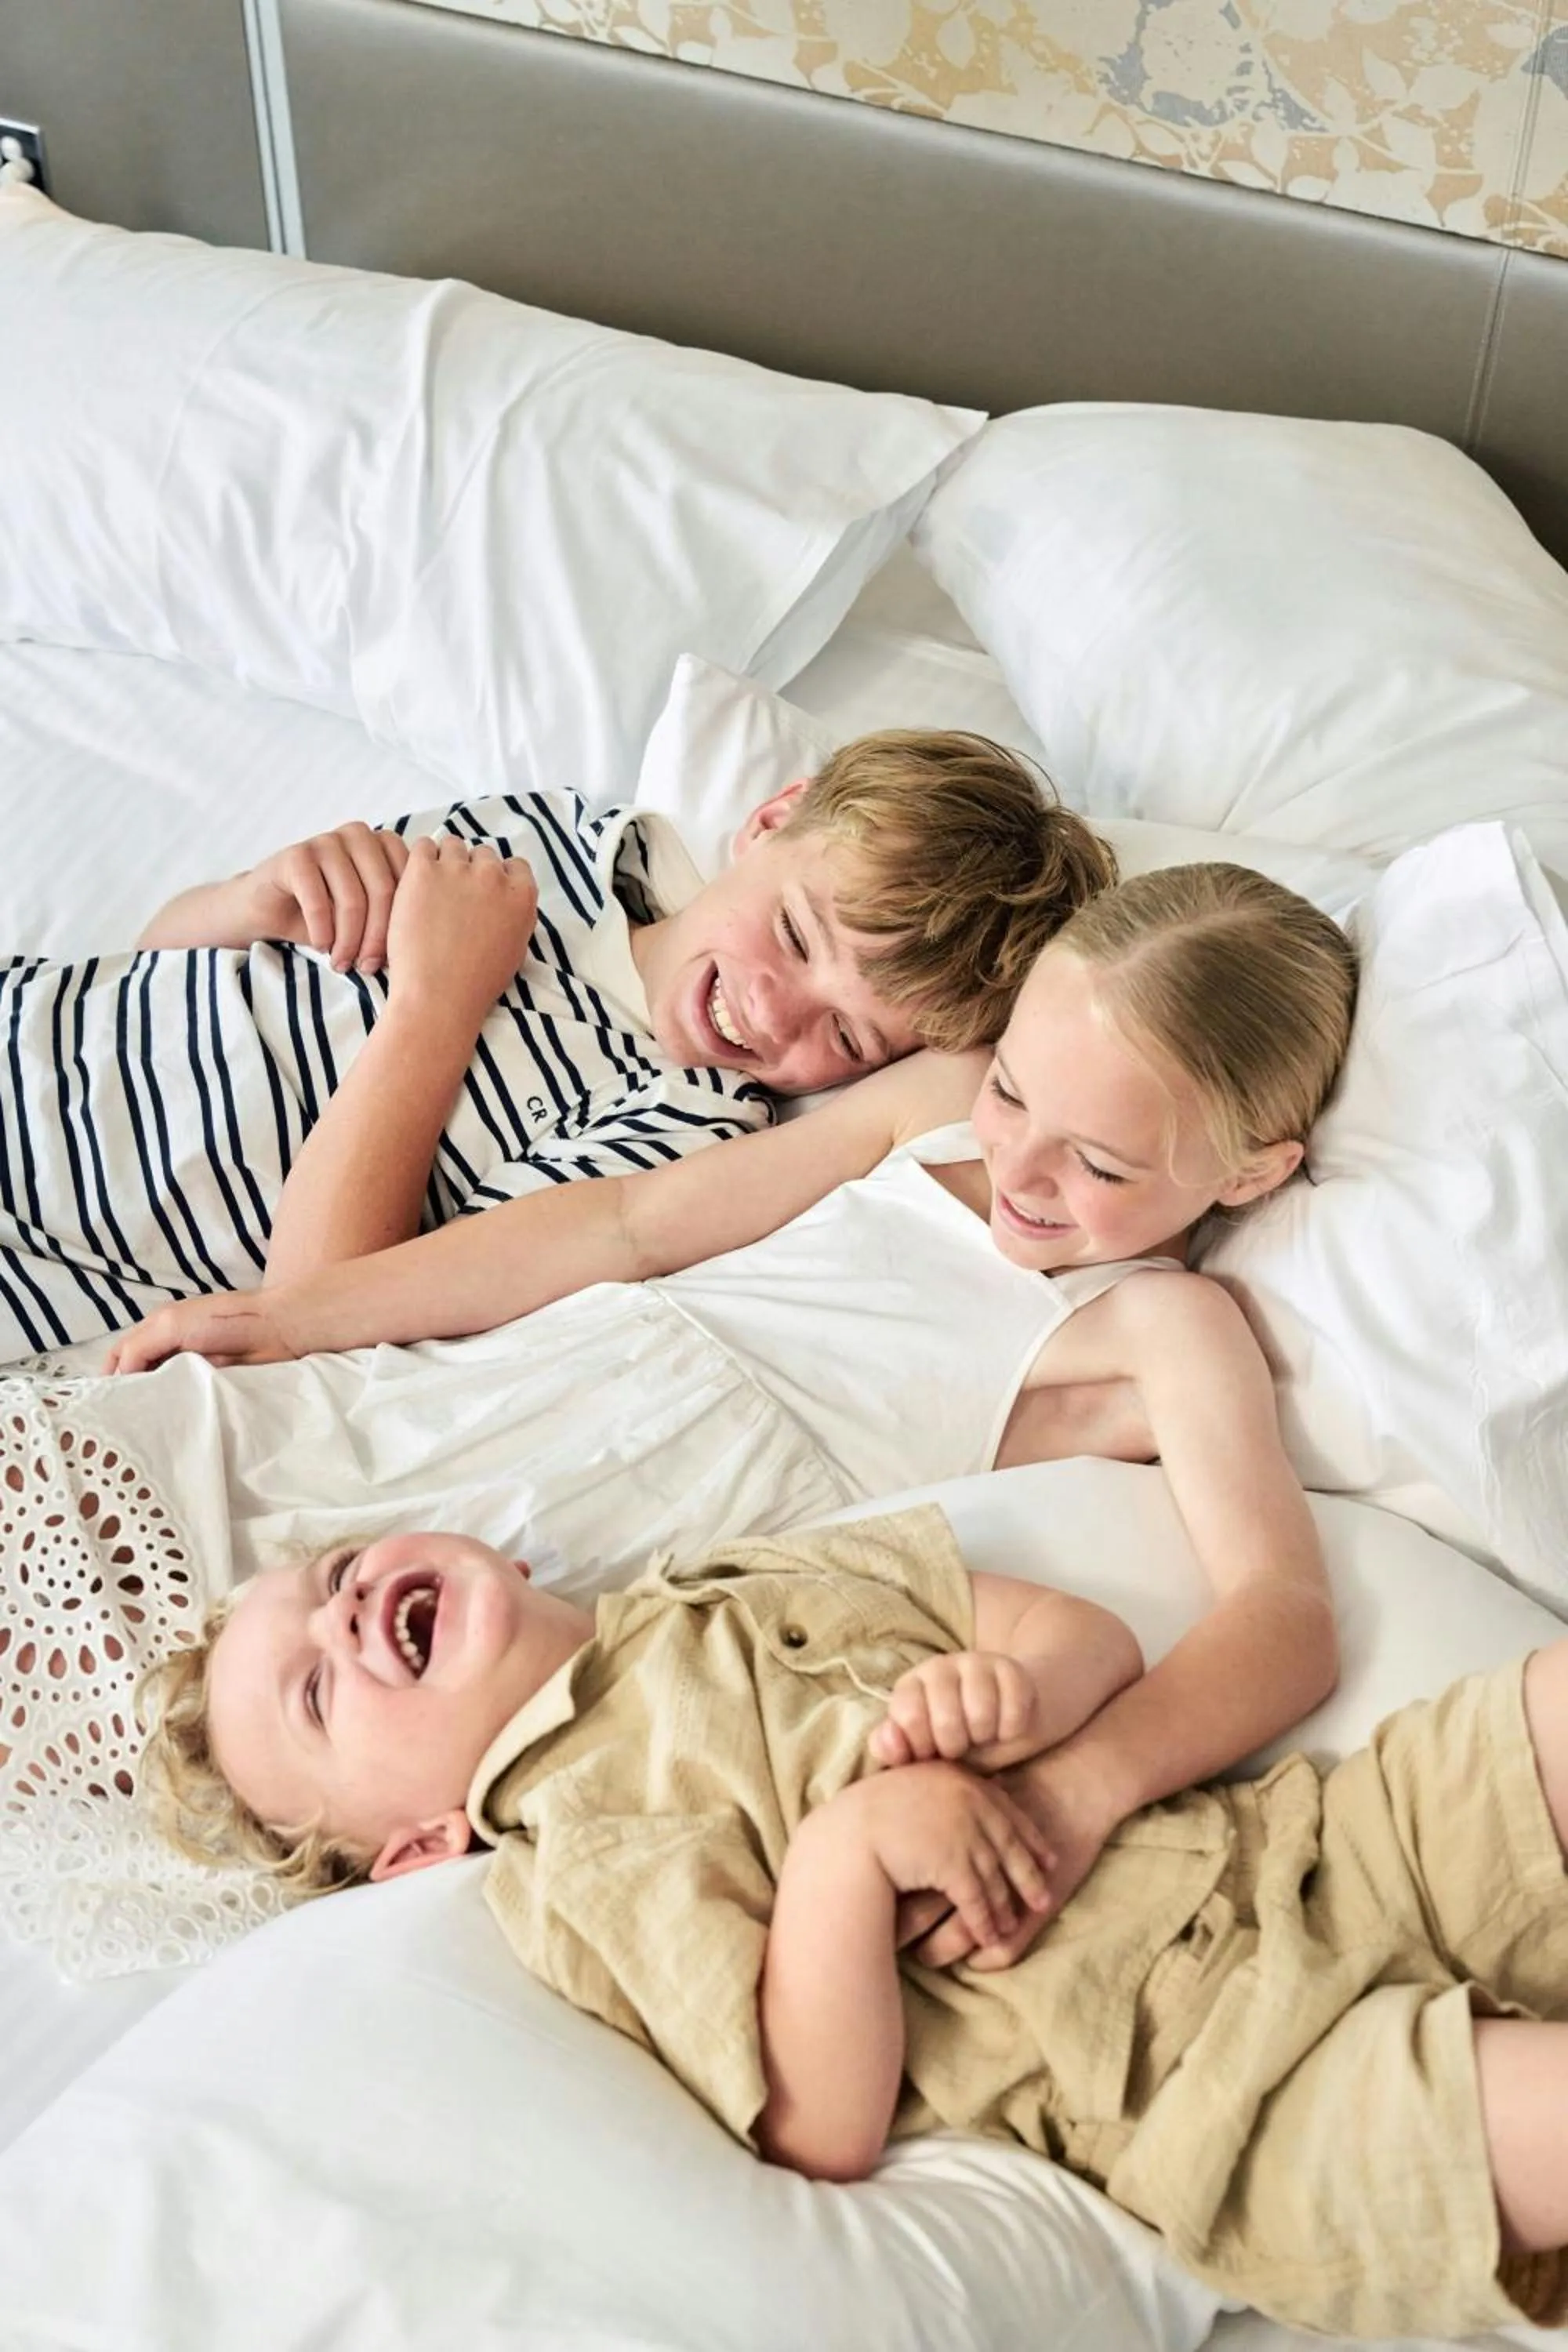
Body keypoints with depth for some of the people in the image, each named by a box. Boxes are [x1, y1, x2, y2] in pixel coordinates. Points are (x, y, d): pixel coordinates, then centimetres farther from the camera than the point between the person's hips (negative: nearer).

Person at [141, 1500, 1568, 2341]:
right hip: (1204, 2078, -6)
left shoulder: (764, 1587, 16)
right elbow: (825, 2135, -10)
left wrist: (1017, 1692, -11)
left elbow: (1100, 1642, 13)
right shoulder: (578, 1870, -1)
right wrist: (847, 1844, -21)